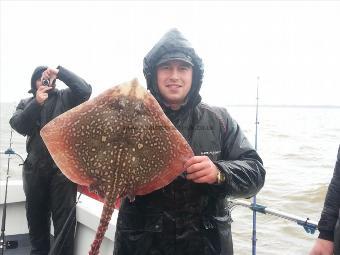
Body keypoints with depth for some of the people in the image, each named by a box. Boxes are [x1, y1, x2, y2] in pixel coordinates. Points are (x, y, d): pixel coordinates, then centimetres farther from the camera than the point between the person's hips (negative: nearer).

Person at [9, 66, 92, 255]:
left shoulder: (65, 97, 5)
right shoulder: (26, 103, 13)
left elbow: (86, 90, -13)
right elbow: (18, 125, -4)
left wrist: (59, 72, -11)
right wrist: (36, 103, -13)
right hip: (35, 168, 4)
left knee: (63, 217, -1)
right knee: (36, 216, 16)